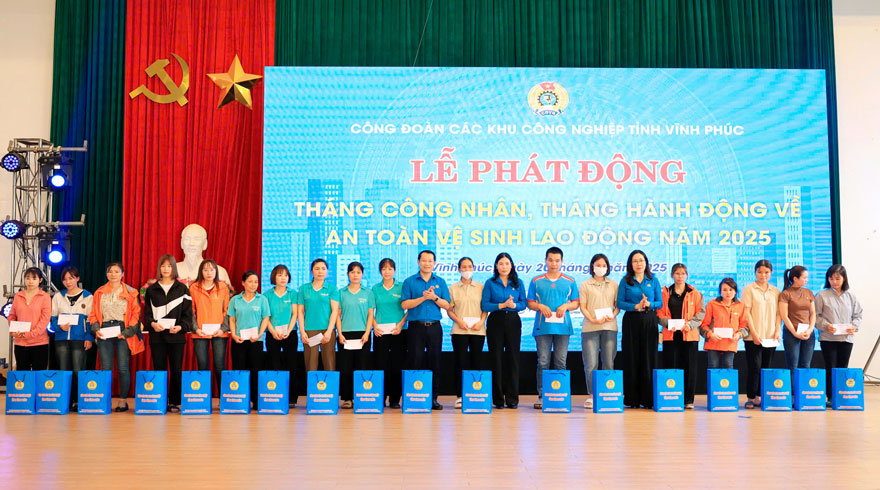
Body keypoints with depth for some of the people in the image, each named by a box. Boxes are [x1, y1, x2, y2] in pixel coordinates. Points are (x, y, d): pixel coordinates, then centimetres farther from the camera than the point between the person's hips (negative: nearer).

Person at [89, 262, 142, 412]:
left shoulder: (130, 292, 5)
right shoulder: (99, 293, 13)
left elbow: (136, 314, 1)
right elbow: (93, 314, 12)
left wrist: (127, 331, -10)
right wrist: (96, 329, -5)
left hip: (123, 331, -2)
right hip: (104, 332, 2)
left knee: (123, 368, -3)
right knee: (106, 368, 1)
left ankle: (123, 400, 5)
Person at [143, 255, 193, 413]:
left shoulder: (182, 289, 6)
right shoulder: (151, 289, 10)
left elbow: (188, 313, 2)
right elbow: (147, 312, 7)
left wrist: (180, 326, -14)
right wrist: (152, 323, -13)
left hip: (176, 335, -1)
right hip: (157, 335, 1)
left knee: (176, 369, 1)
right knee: (159, 369, 2)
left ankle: (175, 402, 9)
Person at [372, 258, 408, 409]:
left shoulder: (401, 287, 4)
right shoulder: (375, 288, 9)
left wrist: (401, 324, -9)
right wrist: (374, 326, -4)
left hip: (398, 331, -1)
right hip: (380, 332, 1)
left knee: (397, 366, 0)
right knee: (381, 365, -1)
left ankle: (395, 399, 7)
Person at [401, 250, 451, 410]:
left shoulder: (440, 282, 11)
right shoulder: (409, 281, 5)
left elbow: (446, 305, 6)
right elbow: (404, 304, -5)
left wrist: (434, 297, -11)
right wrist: (423, 297, -13)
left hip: (434, 327, 2)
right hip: (416, 327, -2)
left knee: (434, 362, 2)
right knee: (415, 362, -3)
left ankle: (433, 397, 8)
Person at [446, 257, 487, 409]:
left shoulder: (480, 287, 11)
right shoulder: (453, 288, 9)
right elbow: (449, 309, 7)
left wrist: (481, 321, -7)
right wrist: (459, 321, -10)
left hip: (478, 330, 1)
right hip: (459, 330, -1)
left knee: (475, 361, 1)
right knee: (460, 362, -3)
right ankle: (460, 396, 1)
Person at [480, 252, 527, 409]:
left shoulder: (518, 283, 9)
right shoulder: (490, 283, 3)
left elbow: (524, 303, 6)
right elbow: (484, 305, -4)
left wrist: (514, 305, -14)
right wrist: (502, 305, -15)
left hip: (513, 322, 1)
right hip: (495, 322, -1)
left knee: (513, 358, -1)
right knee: (496, 359, 0)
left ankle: (512, 399, 6)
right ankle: (498, 399, 6)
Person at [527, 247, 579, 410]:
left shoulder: (570, 282, 10)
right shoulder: (536, 282, 8)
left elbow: (576, 303, 11)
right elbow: (530, 303, 8)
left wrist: (566, 306, -9)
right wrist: (540, 306, -11)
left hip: (563, 327, 1)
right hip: (542, 327, -1)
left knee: (560, 362, 2)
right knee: (543, 362, -2)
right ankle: (542, 396, 2)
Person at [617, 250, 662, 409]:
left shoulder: (653, 280, 8)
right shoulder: (625, 281, 4)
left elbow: (660, 302, 6)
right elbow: (620, 302, -1)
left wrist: (649, 304, -13)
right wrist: (636, 306, -15)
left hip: (649, 322, 1)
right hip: (631, 322, -1)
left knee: (649, 359, 0)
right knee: (631, 359, -1)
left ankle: (648, 399, 6)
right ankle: (631, 399, 4)